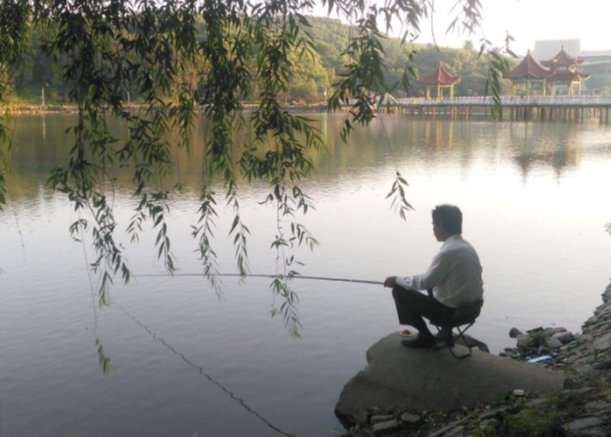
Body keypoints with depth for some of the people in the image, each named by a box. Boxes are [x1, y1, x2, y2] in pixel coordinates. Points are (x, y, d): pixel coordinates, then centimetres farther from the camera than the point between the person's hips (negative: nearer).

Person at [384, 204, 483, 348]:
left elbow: (425, 282, -17)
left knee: (400, 291, -1)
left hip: (453, 310, -9)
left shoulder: (448, 252, -23)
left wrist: (397, 280, -3)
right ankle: (446, 332, 27)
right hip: (471, 307, 9)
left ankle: (425, 336, 10)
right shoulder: (466, 245, 4)